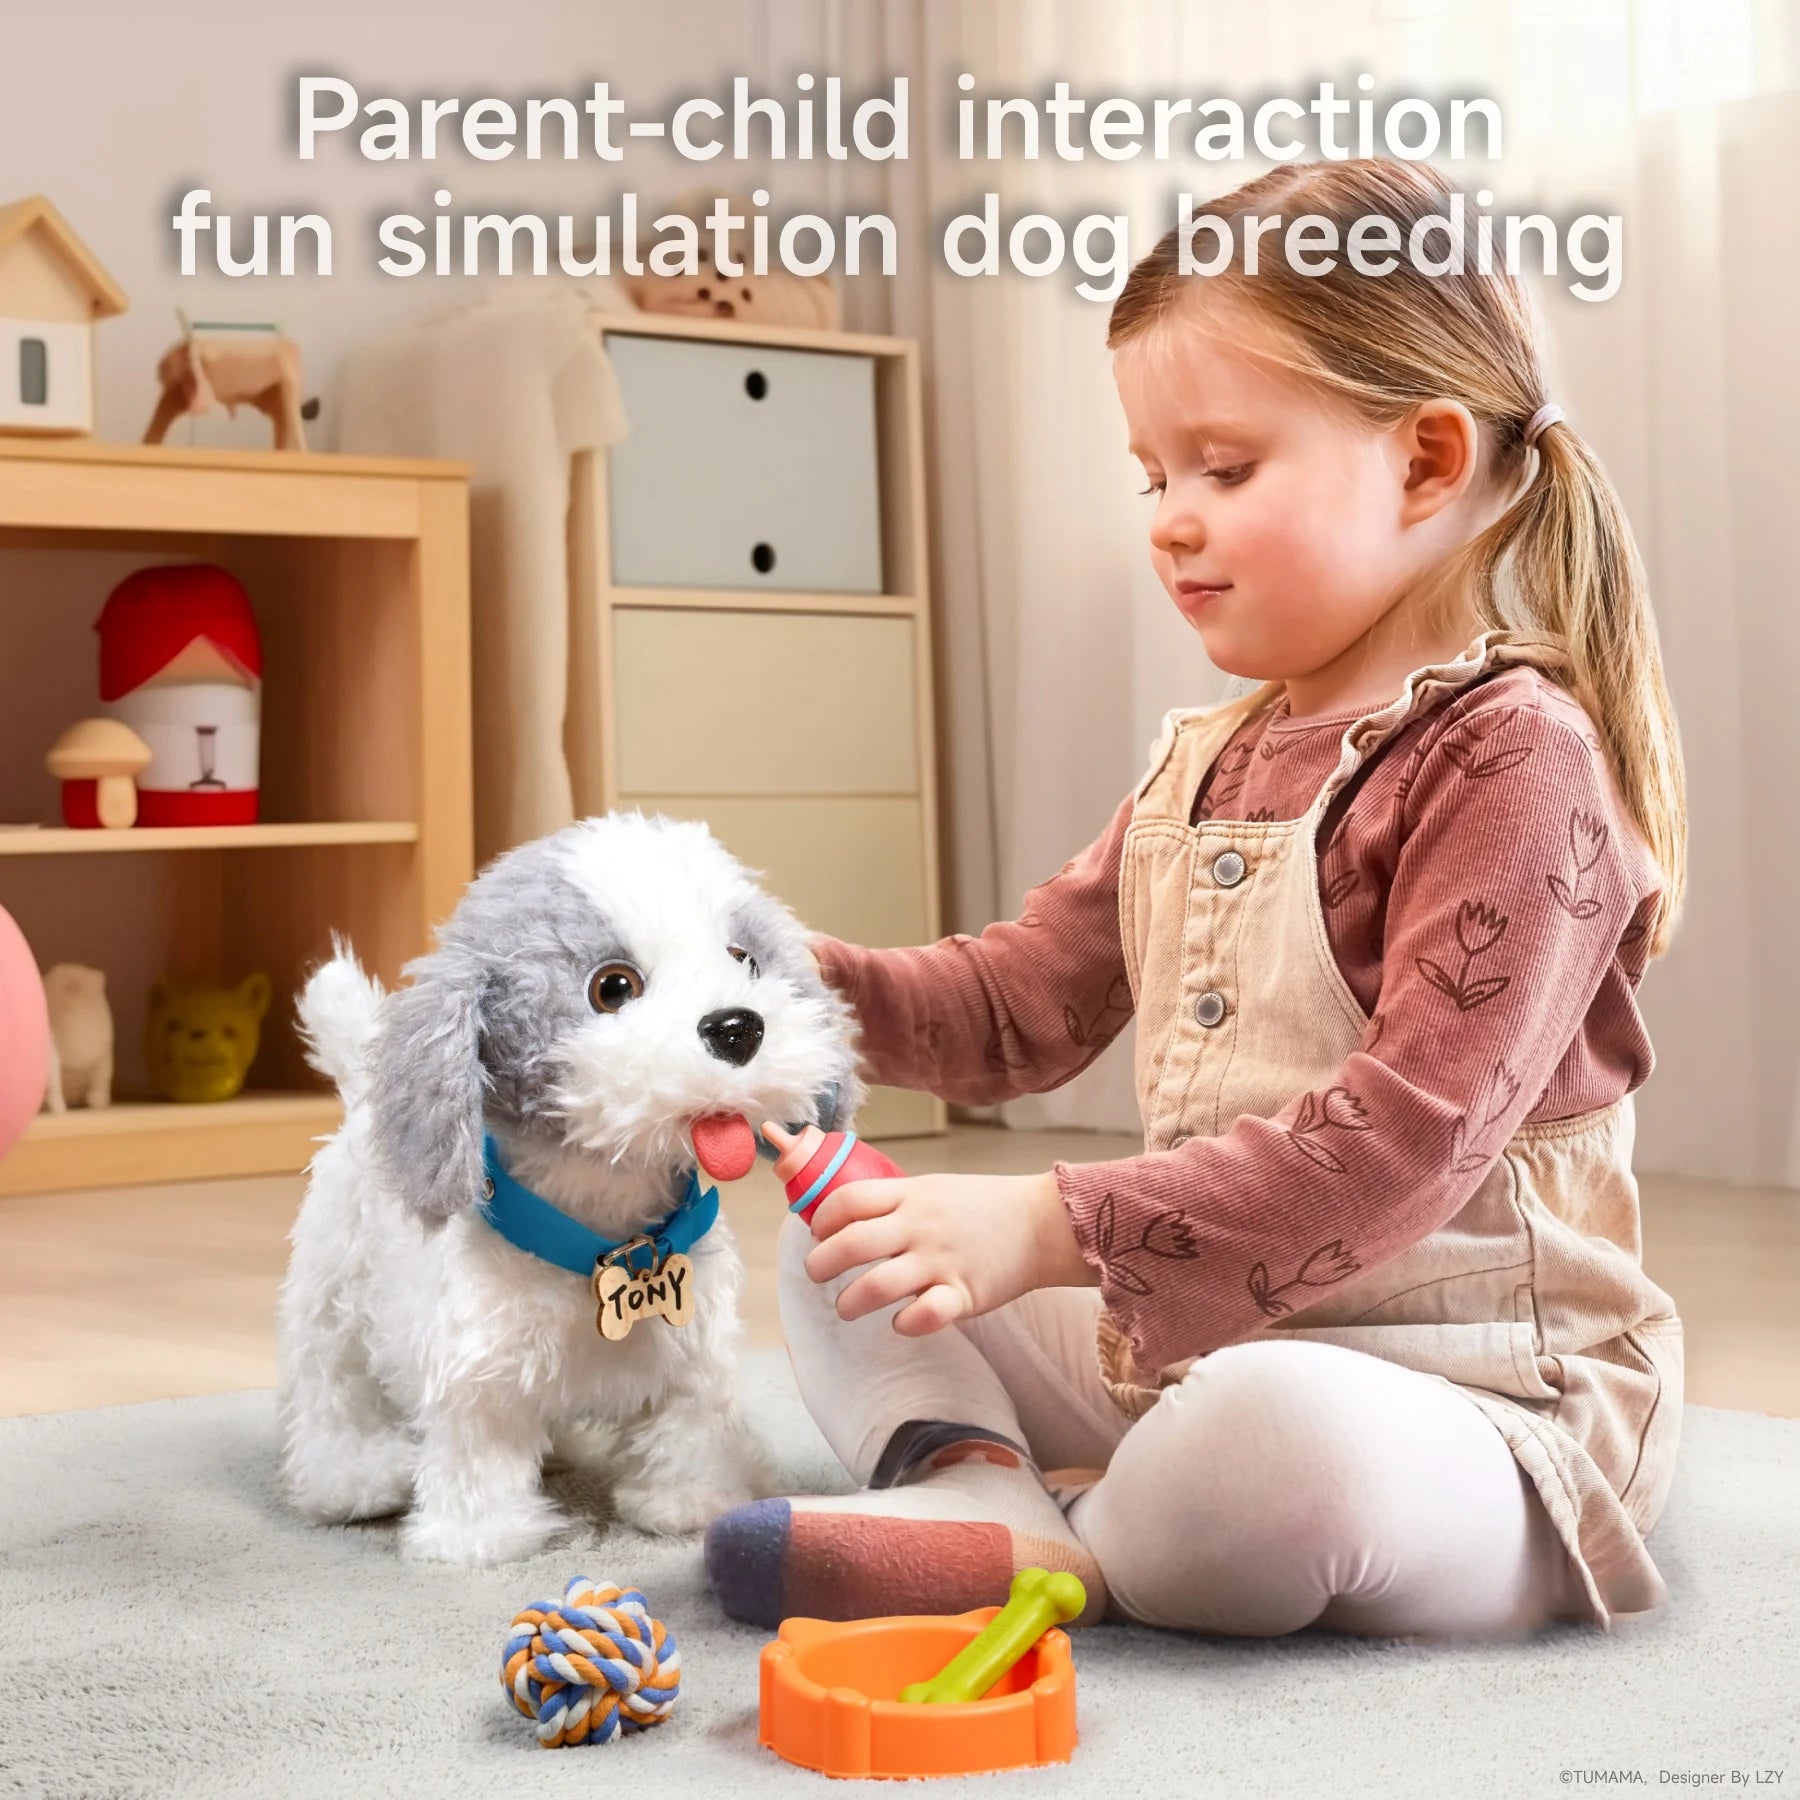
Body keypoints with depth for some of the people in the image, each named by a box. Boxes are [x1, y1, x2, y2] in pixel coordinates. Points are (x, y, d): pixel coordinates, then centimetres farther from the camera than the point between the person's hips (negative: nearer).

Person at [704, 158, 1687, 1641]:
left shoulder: (1515, 756, -16)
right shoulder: (1204, 765, 13)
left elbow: (1408, 1134, -26)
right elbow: (1024, 1001, 15)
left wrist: (1058, 1227, -31)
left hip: (1465, 1397, -8)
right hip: (1178, 1342, 9)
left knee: (1272, 1441, -42)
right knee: (838, 1242, 9)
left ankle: (1046, 1554, -12)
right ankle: (978, 1482, -18)